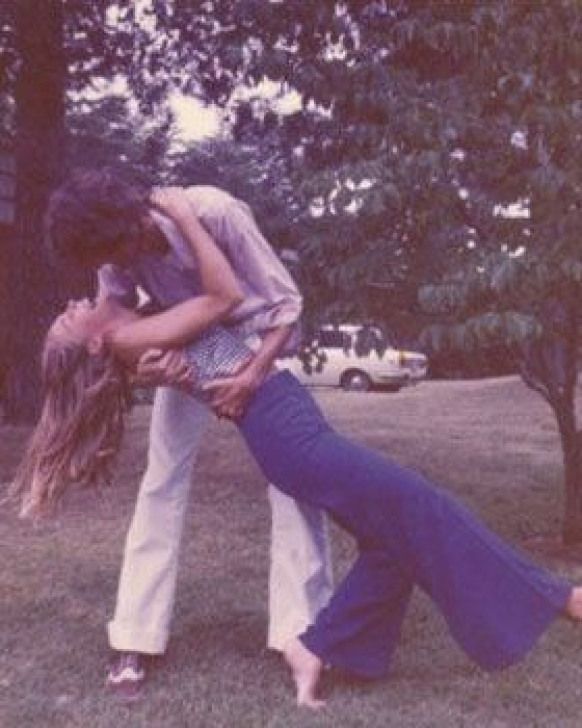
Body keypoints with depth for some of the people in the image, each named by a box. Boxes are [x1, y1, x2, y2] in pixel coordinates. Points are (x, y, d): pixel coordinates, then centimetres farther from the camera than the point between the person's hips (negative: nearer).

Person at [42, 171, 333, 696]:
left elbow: (286, 303, -26)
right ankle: (136, 638, 4)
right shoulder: (115, 248, -21)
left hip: (260, 342, -3)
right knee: (163, 479, -3)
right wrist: (143, 362, -32)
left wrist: (253, 375, -37)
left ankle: (307, 632, 0)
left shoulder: (216, 212, -34)